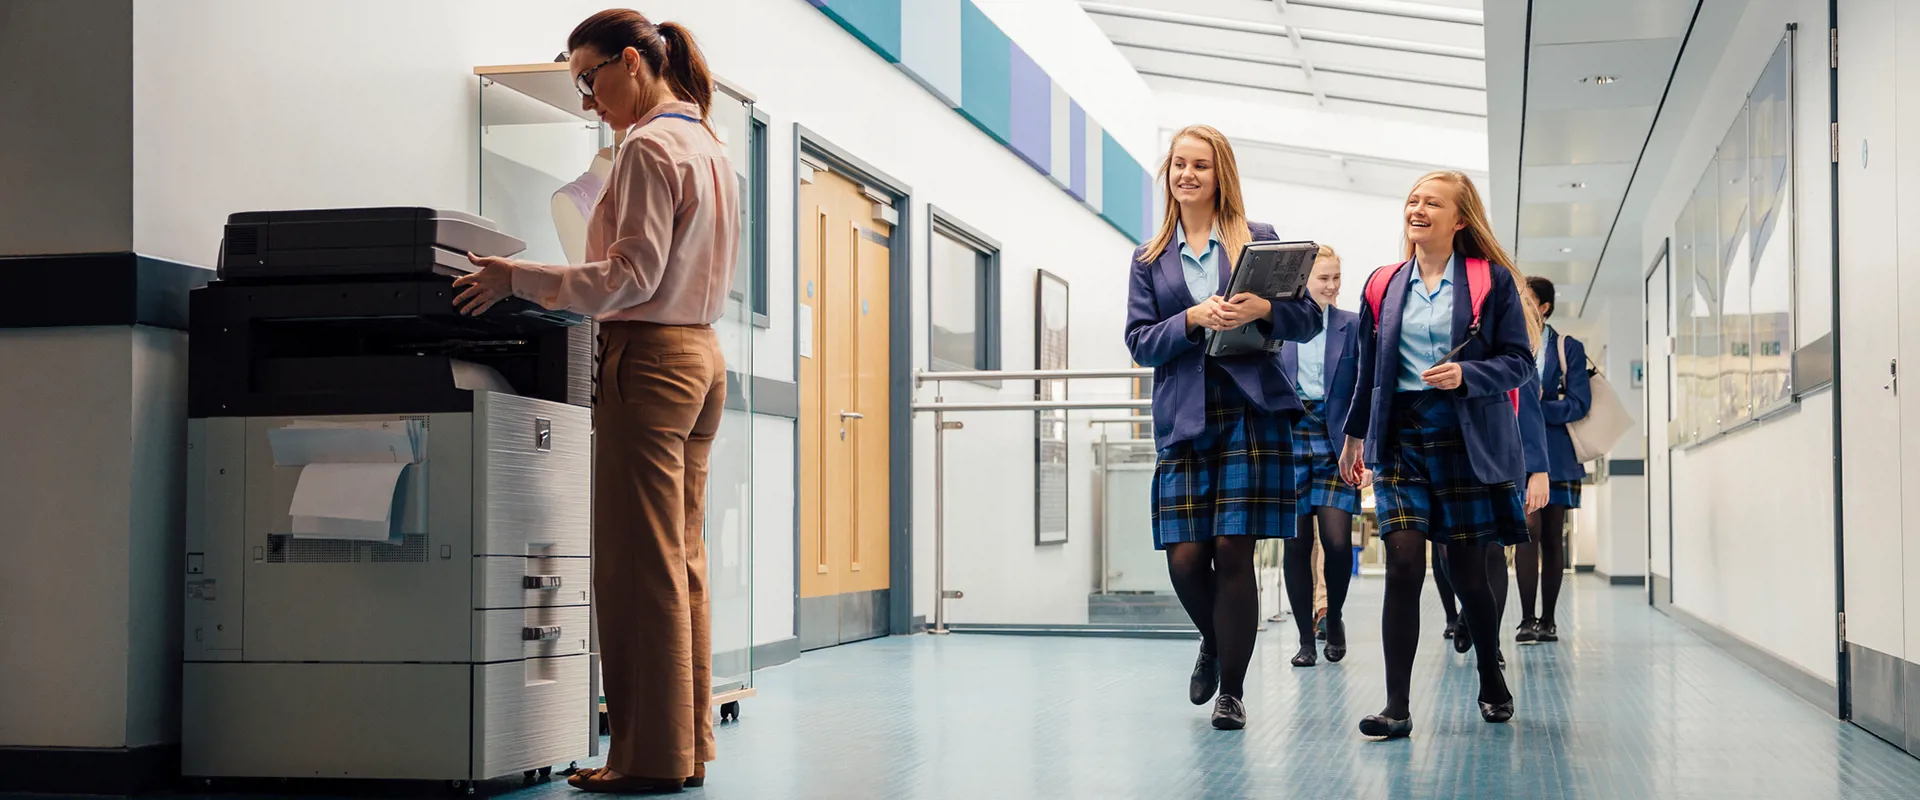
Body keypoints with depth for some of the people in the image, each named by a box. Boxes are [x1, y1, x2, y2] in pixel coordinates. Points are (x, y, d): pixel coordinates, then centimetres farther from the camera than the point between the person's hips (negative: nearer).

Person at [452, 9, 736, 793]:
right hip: (701, 354, 9)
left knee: (638, 565, -5)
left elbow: (633, 274, -17)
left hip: (649, 360, -9)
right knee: (682, 563, 10)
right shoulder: (708, 147, 16)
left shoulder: (648, 148, -11)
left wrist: (519, 277, -16)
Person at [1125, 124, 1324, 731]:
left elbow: (1308, 319, 6)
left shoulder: (1260, 240, 9)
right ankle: (1214, 644, 28)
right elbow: (1140, 342, 7)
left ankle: (1232, 691, 5)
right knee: (1185, 557, -4)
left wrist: (1264, 310, -15)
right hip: (1183, 416, 2)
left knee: (1233, 550, -7)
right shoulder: (1150, 259, 15)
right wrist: (1192, 320, -11)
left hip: (1250, 410, -2)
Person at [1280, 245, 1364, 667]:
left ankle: (1333, 616, 17)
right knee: (1297, 543, 2)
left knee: (1337, 539, -10)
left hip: (1335, 442, 0)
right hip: (1288, 439, 1)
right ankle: (1305, 639, 12)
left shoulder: (1352, 325, 6)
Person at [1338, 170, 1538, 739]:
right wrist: (1355, 434, 23)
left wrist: (1466, 375, -18)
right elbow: (1370, 368, 20)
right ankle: (1397, 708, -9)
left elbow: (1519, 360, -1)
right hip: (1400, 435, 2)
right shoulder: (1384, 285, 12)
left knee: (1467, 569, 5)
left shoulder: (1492, 280, 1)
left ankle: (1492, 680, 30)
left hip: (1467, 437, -2)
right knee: (1404, 563, -11)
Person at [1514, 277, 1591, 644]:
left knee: (1552, 536, 4)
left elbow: (1579, 403, -4)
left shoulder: (1568, 348, 5)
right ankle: (1527, 620, -12)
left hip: (1555, 454, 0)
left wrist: (1537, 409, -15)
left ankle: (1547, 620, 11)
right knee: (1528, 528, -13)